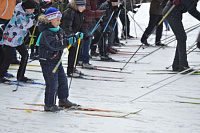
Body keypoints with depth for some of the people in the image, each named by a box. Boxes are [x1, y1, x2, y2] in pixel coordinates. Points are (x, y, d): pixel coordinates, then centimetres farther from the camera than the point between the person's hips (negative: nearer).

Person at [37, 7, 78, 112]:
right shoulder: (46, 33, -22)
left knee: (62, 79, 16)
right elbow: (53, 45, -35)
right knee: (52, 83, -6)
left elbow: (65, 39, 14)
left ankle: (63, 100, 31)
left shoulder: (59, 30, 7)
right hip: (47, 61, -9)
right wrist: (68, 41, -41)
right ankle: (49, 104, 5)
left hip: (57, 60, 9)